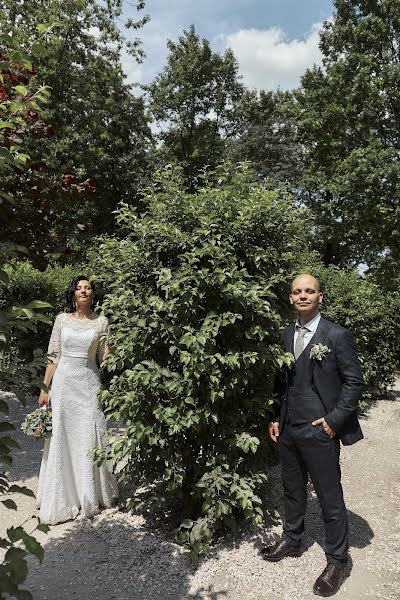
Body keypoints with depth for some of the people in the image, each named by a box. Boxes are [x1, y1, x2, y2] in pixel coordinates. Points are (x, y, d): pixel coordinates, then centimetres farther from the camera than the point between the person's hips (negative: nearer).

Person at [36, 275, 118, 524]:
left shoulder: (101, 321, 1)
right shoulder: (62, 319, 3)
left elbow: (104, 357, 2)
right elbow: (53, 355, 4)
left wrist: (111, 348, -19)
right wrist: (44, 389, 2)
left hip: (89, 382, -1)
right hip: (64, 380, 1)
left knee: (88, 439, 4)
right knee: (62, 437, 5)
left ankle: (90, 496, 22)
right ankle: (61, 499, 21)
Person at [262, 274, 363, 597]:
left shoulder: (337, 335, -10)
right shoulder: (287, 335, 6)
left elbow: (354, 382, -9)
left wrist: (333, 420, -14)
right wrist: (276, 418, 9)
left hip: (319, 430, -5)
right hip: (288, 428, 6)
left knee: (330, 497, 8)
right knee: (292, 489, 21)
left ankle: (337, 561, 29)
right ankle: (291, 540, 42)